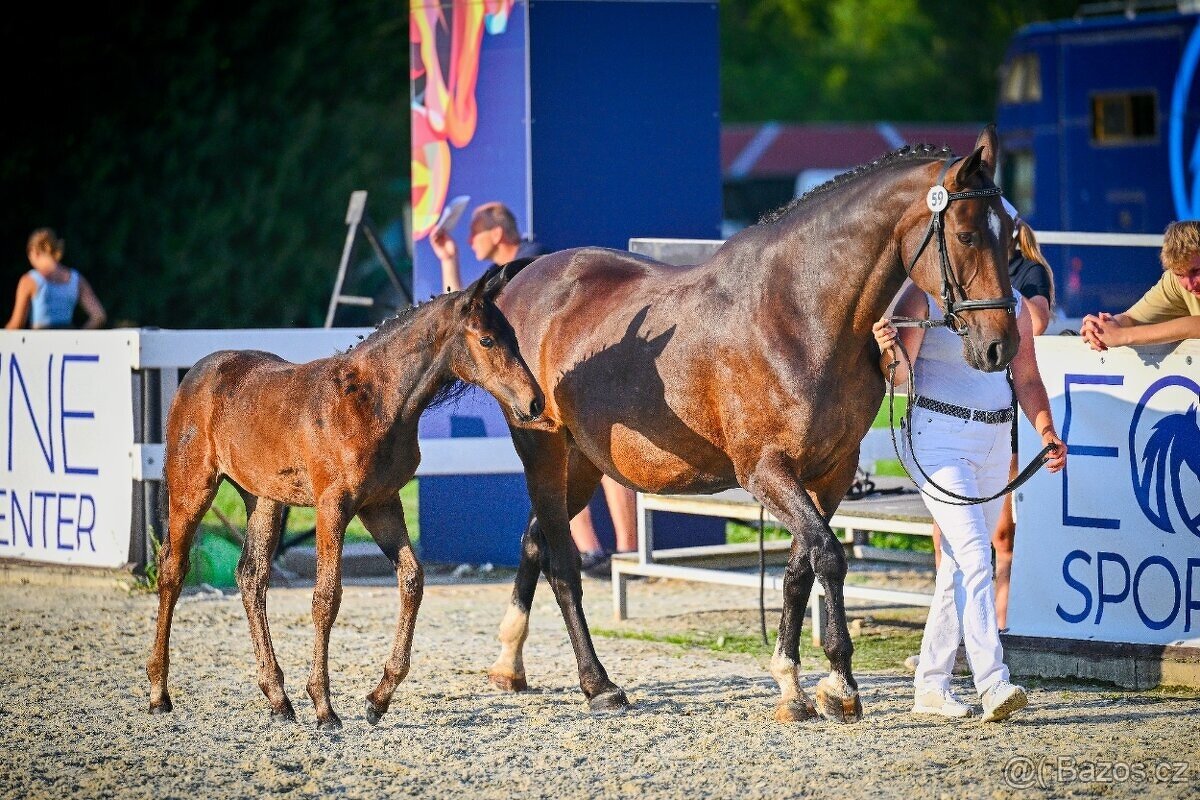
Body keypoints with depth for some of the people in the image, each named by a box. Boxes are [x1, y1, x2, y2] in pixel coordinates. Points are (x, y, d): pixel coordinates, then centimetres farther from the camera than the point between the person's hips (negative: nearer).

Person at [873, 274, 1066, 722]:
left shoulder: (1013, 302, 8)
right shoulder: (923, 297, -8)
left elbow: (1027, 378, 10)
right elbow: (900, 377, -13)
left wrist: (1047, 433, -4)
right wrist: (889, 354, -36)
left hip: (996, 441, 6)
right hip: (938, 438, -6)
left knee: (960, 563, 10)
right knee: (974, 554, -18)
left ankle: (930, 686, 18)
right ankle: (993, 685, -25)